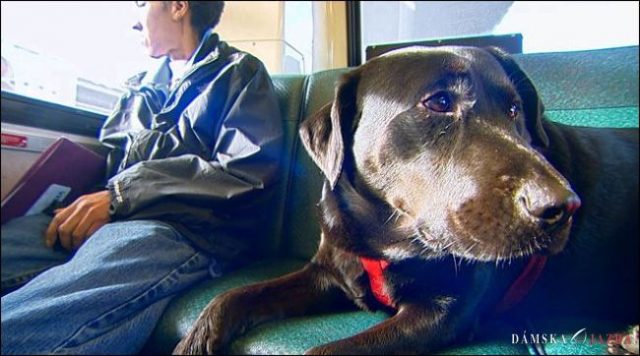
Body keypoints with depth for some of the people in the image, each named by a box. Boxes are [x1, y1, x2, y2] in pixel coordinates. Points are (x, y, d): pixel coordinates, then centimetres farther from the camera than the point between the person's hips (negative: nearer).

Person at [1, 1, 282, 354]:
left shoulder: (240, 73, 9)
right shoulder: (141, 86, 30)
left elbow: (247, 173, -7)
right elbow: (107, 159, 21)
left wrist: (123, 194, -12)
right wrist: (80, 202, -4)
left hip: (181, 229, -6)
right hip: (100, 220, 7)